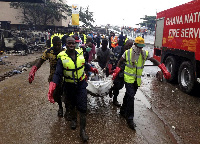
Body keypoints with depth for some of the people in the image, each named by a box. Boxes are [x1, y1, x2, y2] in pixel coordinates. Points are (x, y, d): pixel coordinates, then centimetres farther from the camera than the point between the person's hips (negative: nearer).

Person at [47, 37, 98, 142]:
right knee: (72, 105, 21)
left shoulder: (80, 53, -5)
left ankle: (82, 130, 9)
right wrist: (52, 88, -32)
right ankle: (74, 119, 51)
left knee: (82, 107, -4)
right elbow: (58, 74, -19)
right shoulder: (62, 57, -14)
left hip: (81, 84, 1)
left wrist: (92, 69, 28)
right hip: (69, 86, -1)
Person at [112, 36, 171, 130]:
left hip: (137, 80, 4)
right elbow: (120, 62, 4)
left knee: (128, 96, 16)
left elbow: (154, 61, 0)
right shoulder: (128, 52, -8)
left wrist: (164, 70, -10)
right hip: (129, 78, -4)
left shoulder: (145, 53, -2)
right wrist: (116, 72, -3)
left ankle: (123, 111, 36)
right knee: (130, 97, -12)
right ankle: (129, 119, -5)